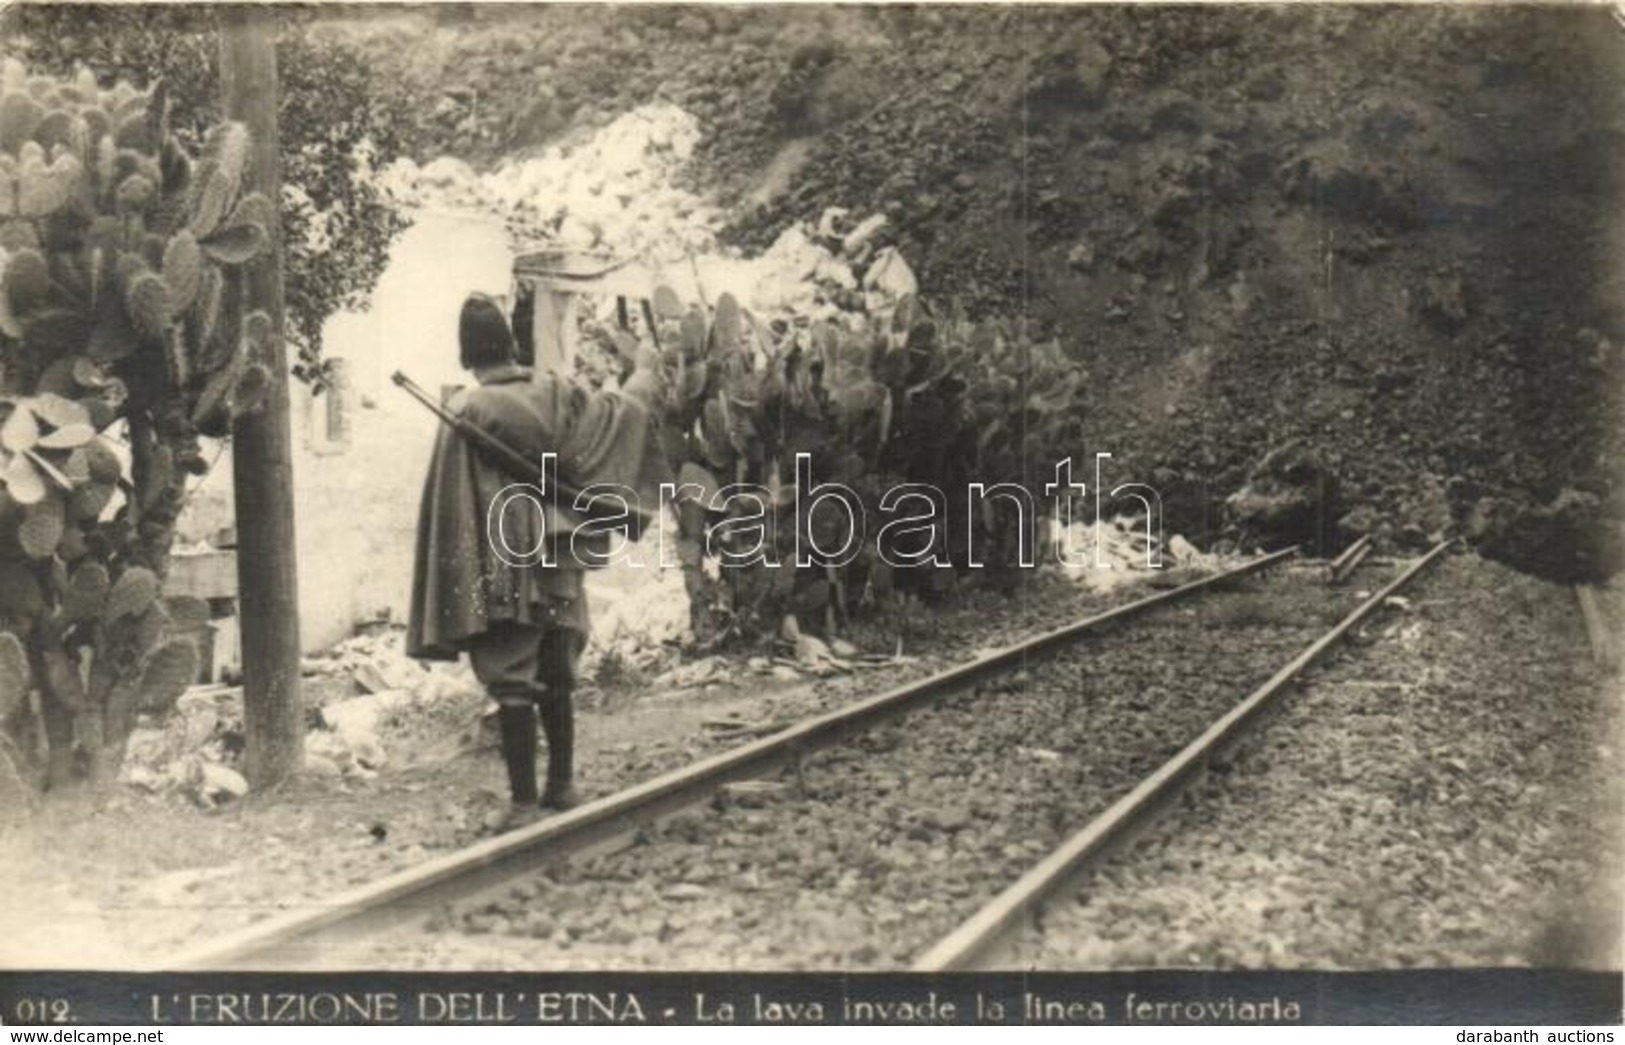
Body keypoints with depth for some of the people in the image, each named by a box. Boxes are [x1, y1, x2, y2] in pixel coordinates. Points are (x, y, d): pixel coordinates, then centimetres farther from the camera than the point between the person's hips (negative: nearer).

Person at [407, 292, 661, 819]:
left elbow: (451, 505, -11)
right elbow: (626, 409, 12)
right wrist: (645, 370, 32)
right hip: (559, 559, 4)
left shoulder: (466, 411, -12)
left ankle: (525, 799, 2)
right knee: (557, 676, 15)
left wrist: (456, 588, -6)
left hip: (501, 568, -4)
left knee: (511, 682, 0)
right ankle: (562, 784, 21)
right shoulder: (555, 394, -1)